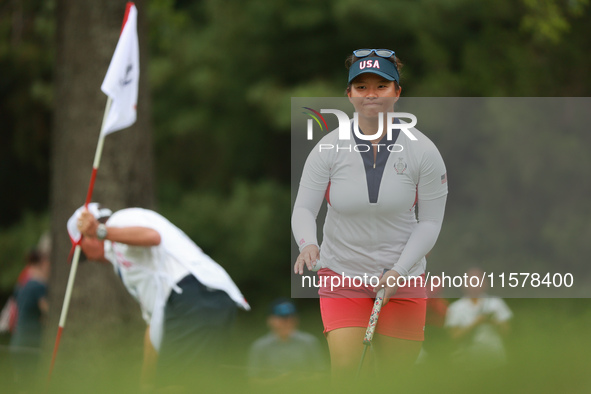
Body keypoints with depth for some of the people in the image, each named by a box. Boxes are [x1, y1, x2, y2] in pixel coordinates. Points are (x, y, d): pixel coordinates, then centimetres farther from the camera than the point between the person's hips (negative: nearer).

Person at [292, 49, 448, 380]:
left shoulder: (423, 150, -7)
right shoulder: (328, 148, -7)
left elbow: (430, 222, -4)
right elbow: (303, 208, -5)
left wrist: (398, 271, -16)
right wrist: (308, 244, -28)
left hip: (403, 278, 1)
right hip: (341, 274, -1)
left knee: (397, 374, 2)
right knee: (344, 367, -17)